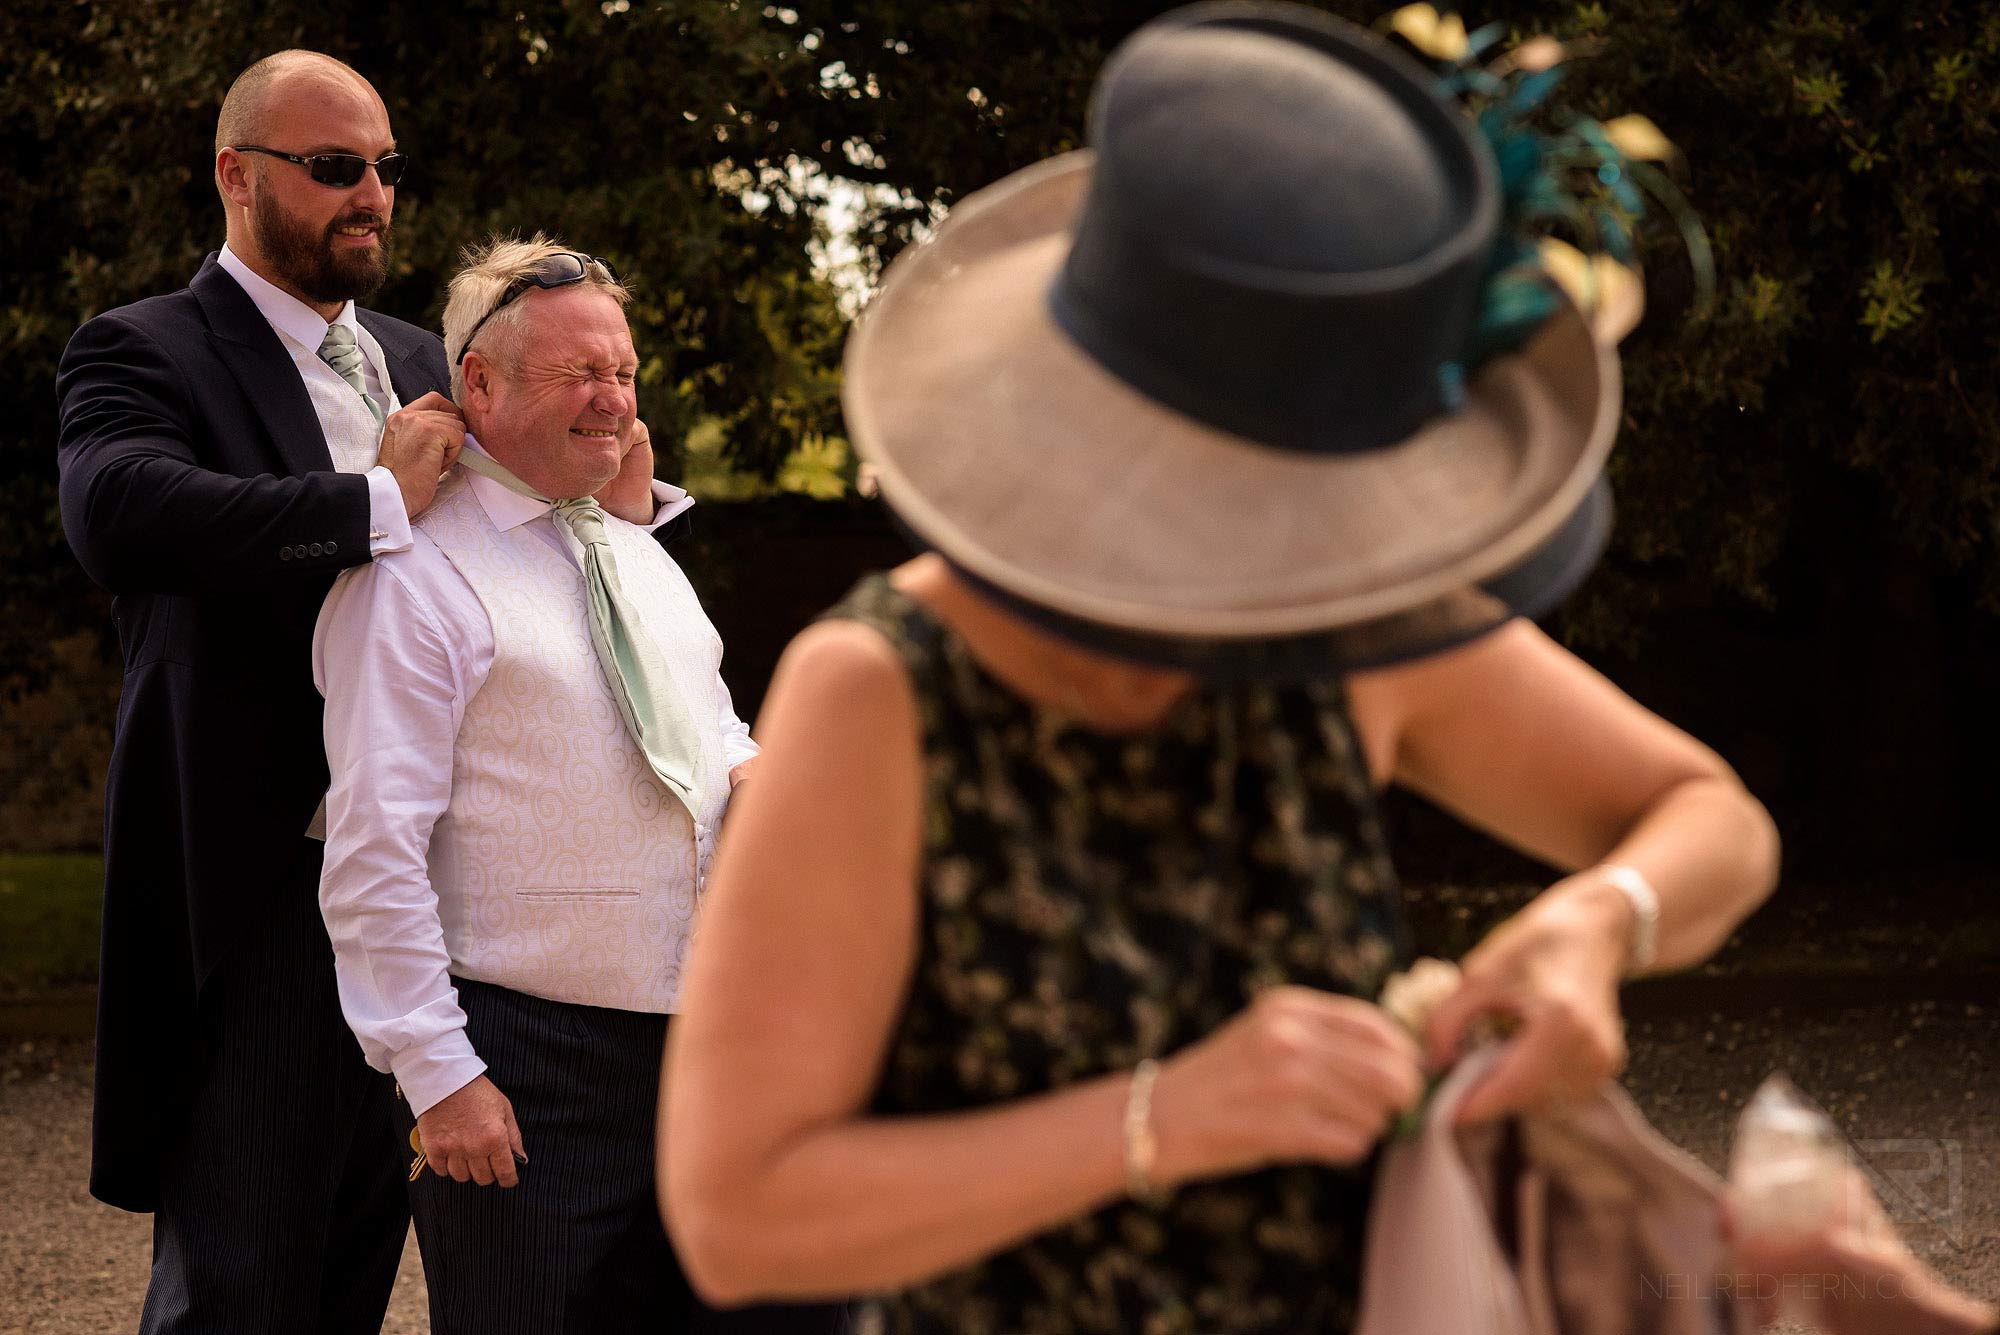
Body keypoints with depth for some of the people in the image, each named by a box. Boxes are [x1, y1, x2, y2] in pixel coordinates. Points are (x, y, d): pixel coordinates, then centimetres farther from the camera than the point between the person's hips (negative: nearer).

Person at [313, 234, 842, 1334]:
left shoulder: (637, 553, 16)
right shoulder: (414, 578, -10)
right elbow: (375, 852, -15)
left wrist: (752, 770, 2)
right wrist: (438, 1075, -19)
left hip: (703, 1029, 7)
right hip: (525, 1068, -7)